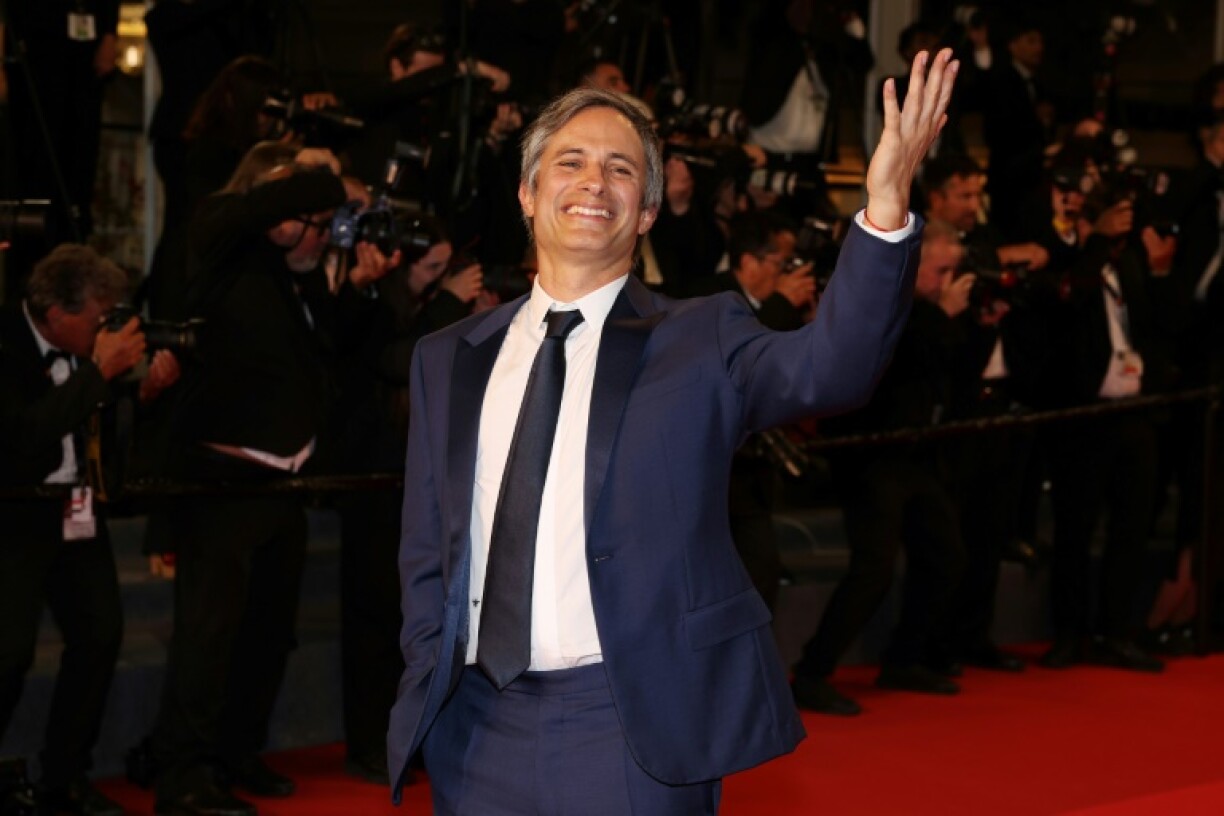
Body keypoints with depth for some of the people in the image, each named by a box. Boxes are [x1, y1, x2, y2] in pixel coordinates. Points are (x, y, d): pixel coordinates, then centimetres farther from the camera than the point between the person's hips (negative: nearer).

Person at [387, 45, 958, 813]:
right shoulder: (448, 361, 10)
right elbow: (427, 555, 14)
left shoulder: (702, 340, 0)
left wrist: (886, 205, -32)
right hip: (479, 728, 3)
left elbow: (829, 368, -20)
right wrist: (430, 689, 3)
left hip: (635, 727, -3)